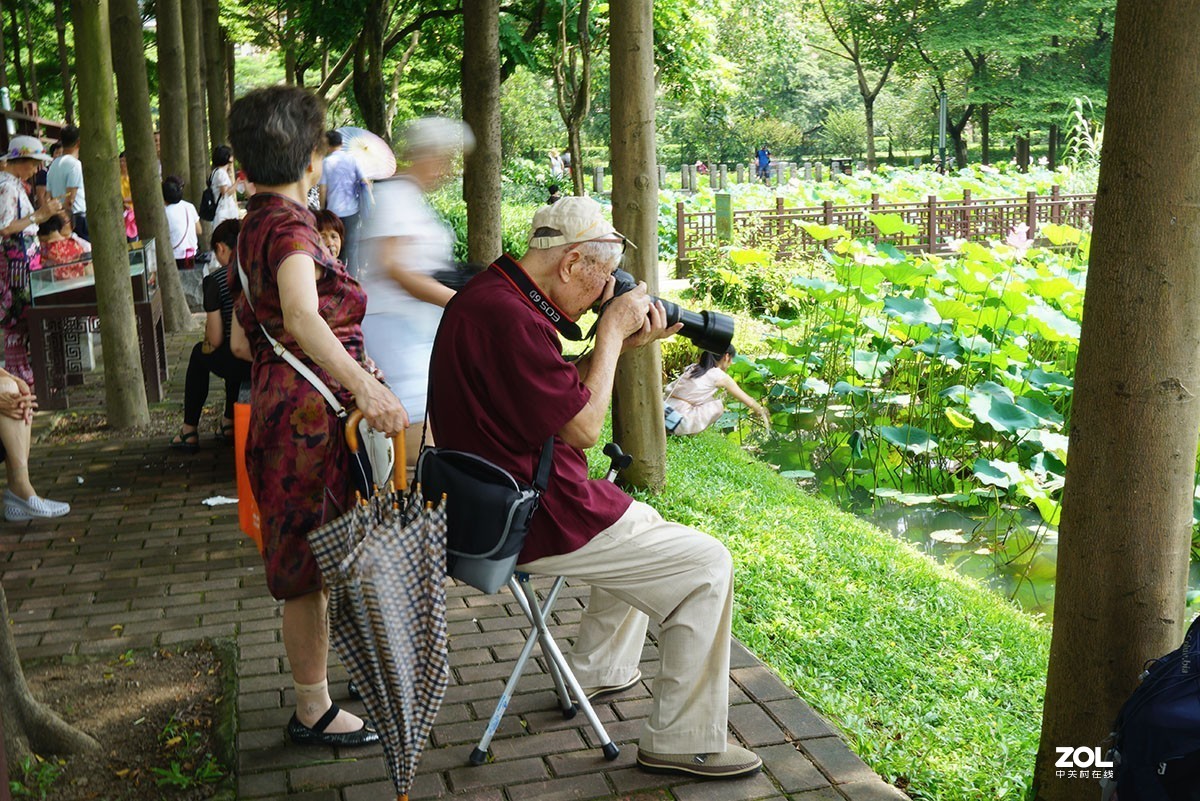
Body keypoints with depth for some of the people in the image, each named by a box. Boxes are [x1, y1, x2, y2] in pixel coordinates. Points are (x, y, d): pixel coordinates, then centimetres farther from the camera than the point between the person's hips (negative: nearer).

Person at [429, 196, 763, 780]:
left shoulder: (488, 293, 9)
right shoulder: (507, 316, -25)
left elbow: (564, 391, 16)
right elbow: (583, 427, -20)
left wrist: (622, 343, 4)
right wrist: (611, 331, -11)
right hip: (537, 523, -11)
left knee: (644, 527, 32)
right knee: (706, 565, -5)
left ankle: (599, 672, 42)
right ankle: (682, 743, 4)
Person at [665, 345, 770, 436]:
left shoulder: (693, 367, 17)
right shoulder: (720, 376, 0)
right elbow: (748, 401, 9)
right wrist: (762, 412, 28)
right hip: (680, 423, -7)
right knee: (718, 405, 9)